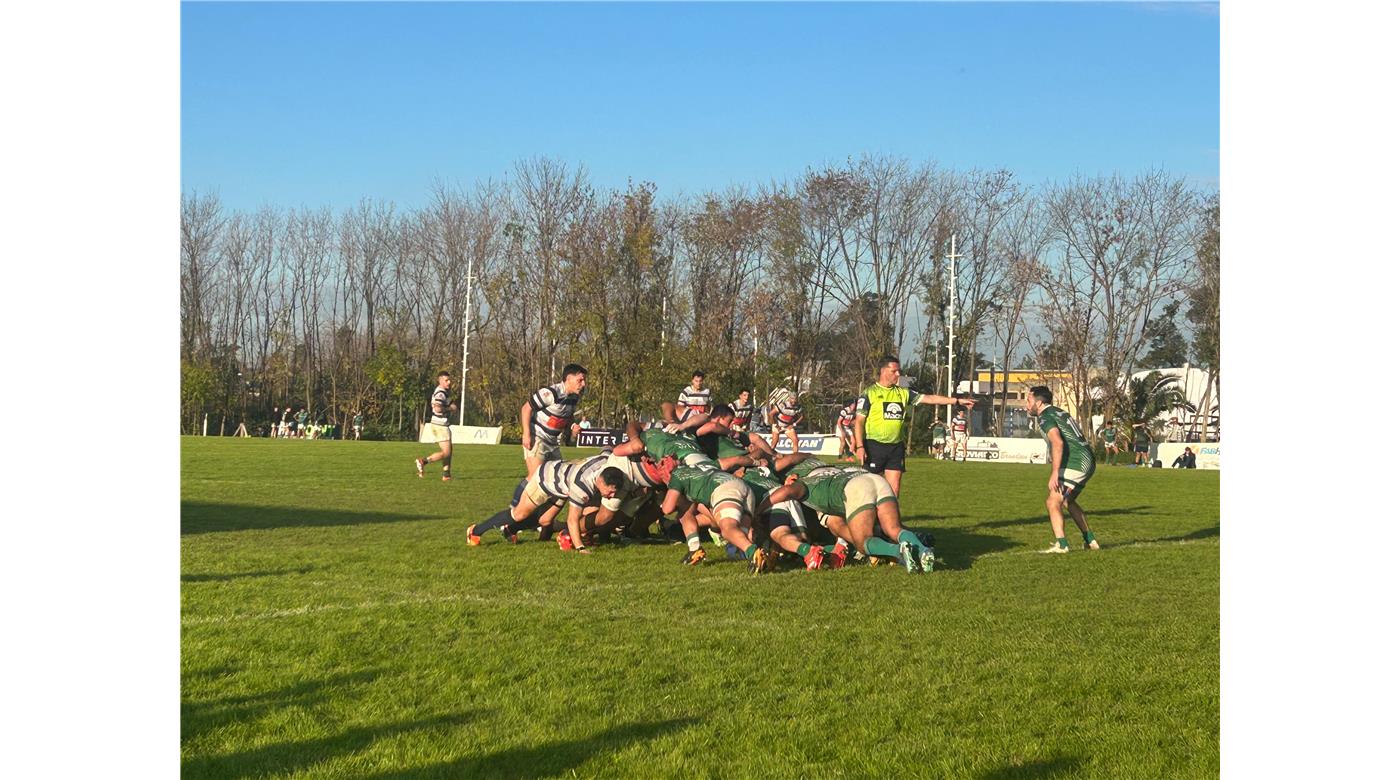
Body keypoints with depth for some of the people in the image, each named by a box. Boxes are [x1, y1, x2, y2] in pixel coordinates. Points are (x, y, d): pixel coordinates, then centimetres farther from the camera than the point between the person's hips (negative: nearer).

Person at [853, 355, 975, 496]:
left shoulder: (903, 393, 11)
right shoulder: (869, 393, -2)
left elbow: (928, 398, 10)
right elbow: (859, 421, -5)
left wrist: (958, 400, 5)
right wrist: (859, 447, -15)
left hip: (896, 446, 5)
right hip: (874, 446, -5)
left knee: (894, 490, 2)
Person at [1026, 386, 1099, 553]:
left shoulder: (1045, 417, -11)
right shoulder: (1059, 412, 19)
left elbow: (1057, 442, -27)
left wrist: (1055, 473, -32)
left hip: (1076, 463, -10)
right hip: (1086, 460, 10)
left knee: (1053, 502, -14)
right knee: (1067, 501, 25)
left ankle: (1061, 545, -23)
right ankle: (1090, 541, 29)